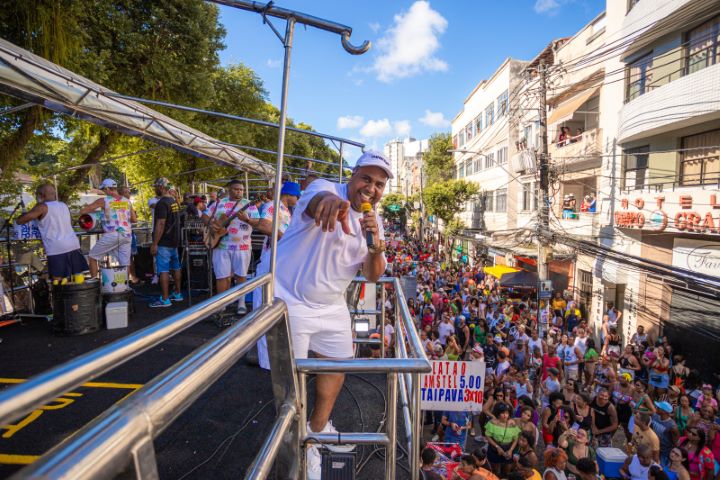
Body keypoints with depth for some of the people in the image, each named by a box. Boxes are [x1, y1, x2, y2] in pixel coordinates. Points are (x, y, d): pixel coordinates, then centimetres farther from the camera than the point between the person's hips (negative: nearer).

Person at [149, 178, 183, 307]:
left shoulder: (162, 203, -16)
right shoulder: (174, 202, 13)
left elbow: (160, 224, -21)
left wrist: (154, 244, -18)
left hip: (164, 243, -9)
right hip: (174, 240, 9)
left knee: (163, 270, -5)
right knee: (176, 267, 13)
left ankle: (165, 299, -2)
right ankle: (177, 294, 22)